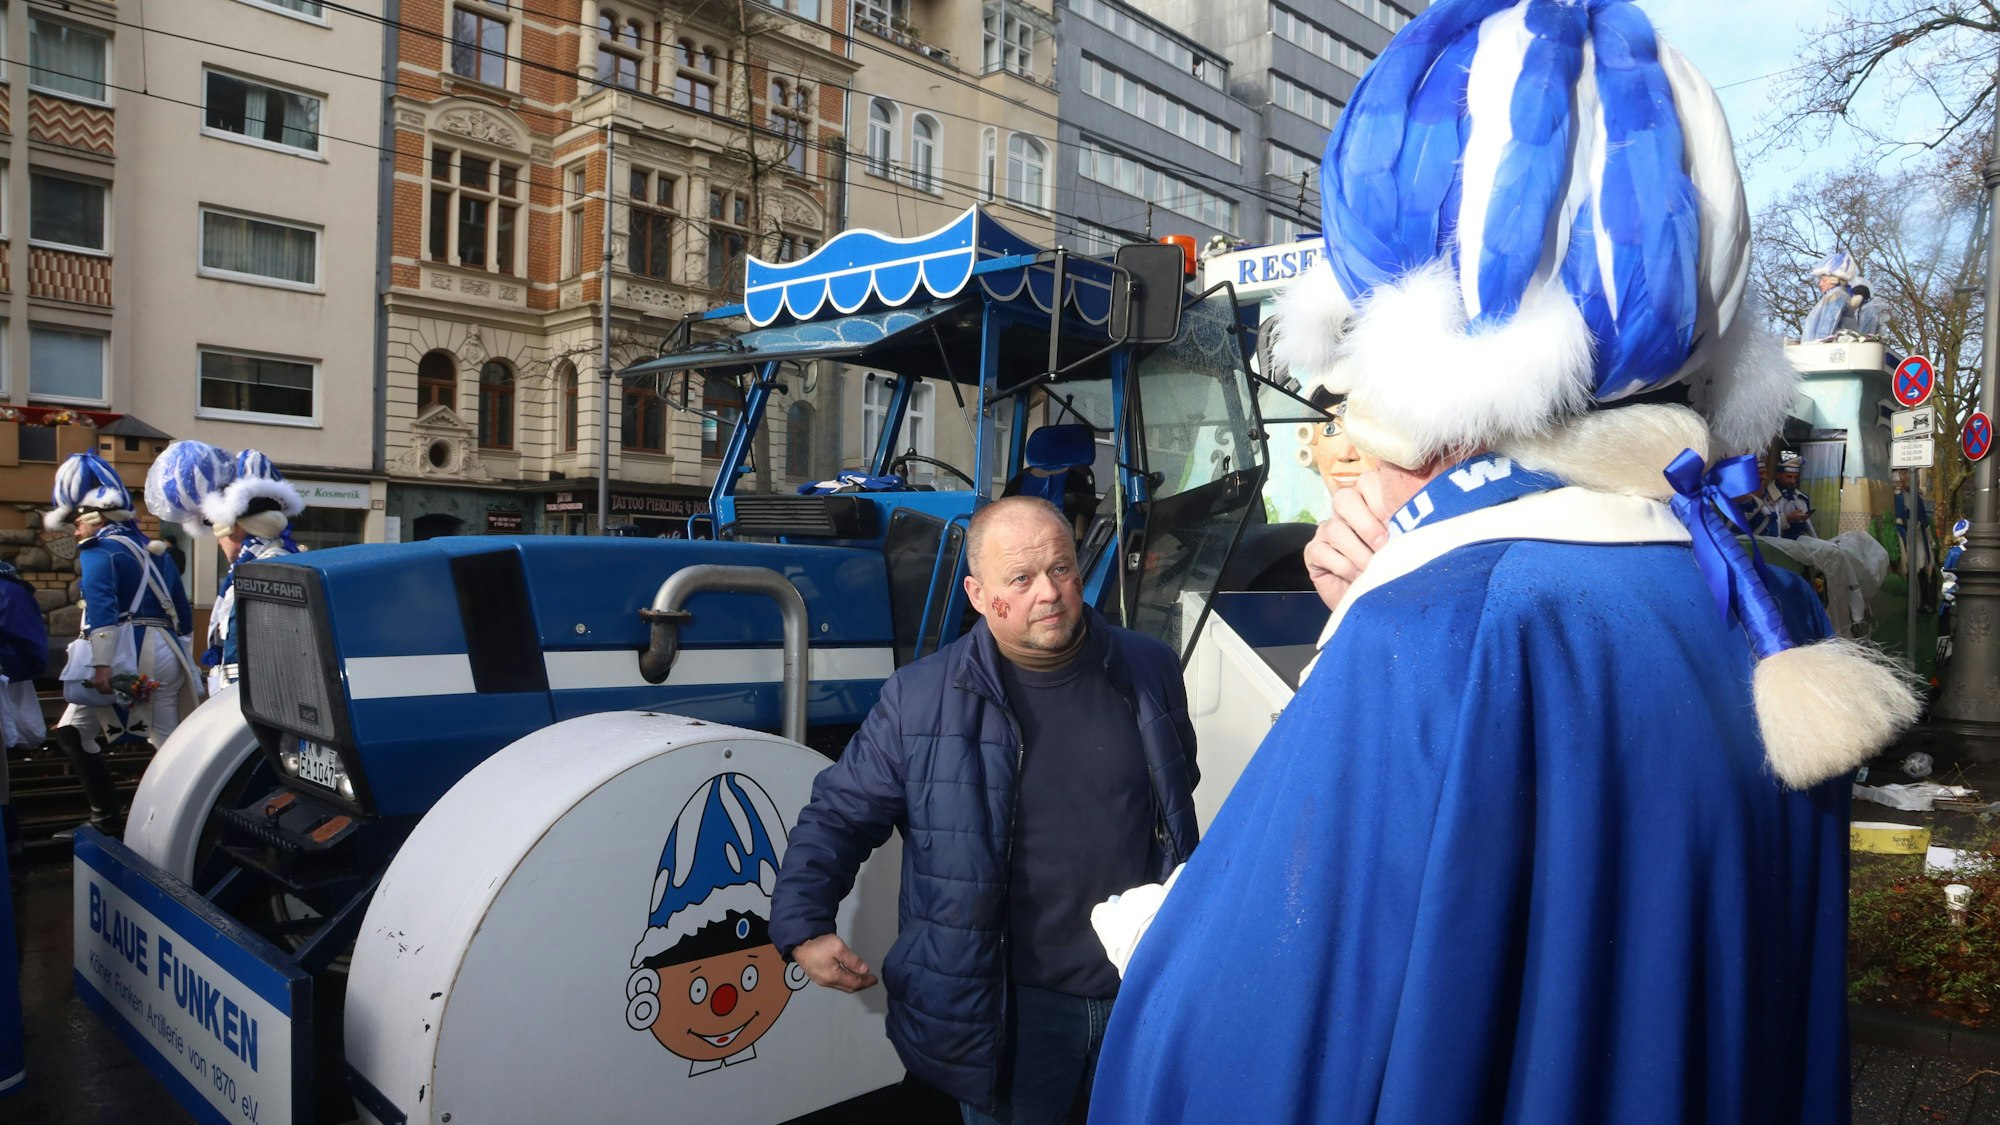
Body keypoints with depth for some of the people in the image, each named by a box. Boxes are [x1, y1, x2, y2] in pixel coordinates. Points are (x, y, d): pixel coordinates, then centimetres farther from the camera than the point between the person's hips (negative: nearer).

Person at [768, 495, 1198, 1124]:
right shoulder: (919, 699, -10)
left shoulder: (1150, 671, 0)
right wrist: (803, 926, -15)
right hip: (1009, 1007, -2)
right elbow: (839, 814, -3)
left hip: (1147, 994, 3)